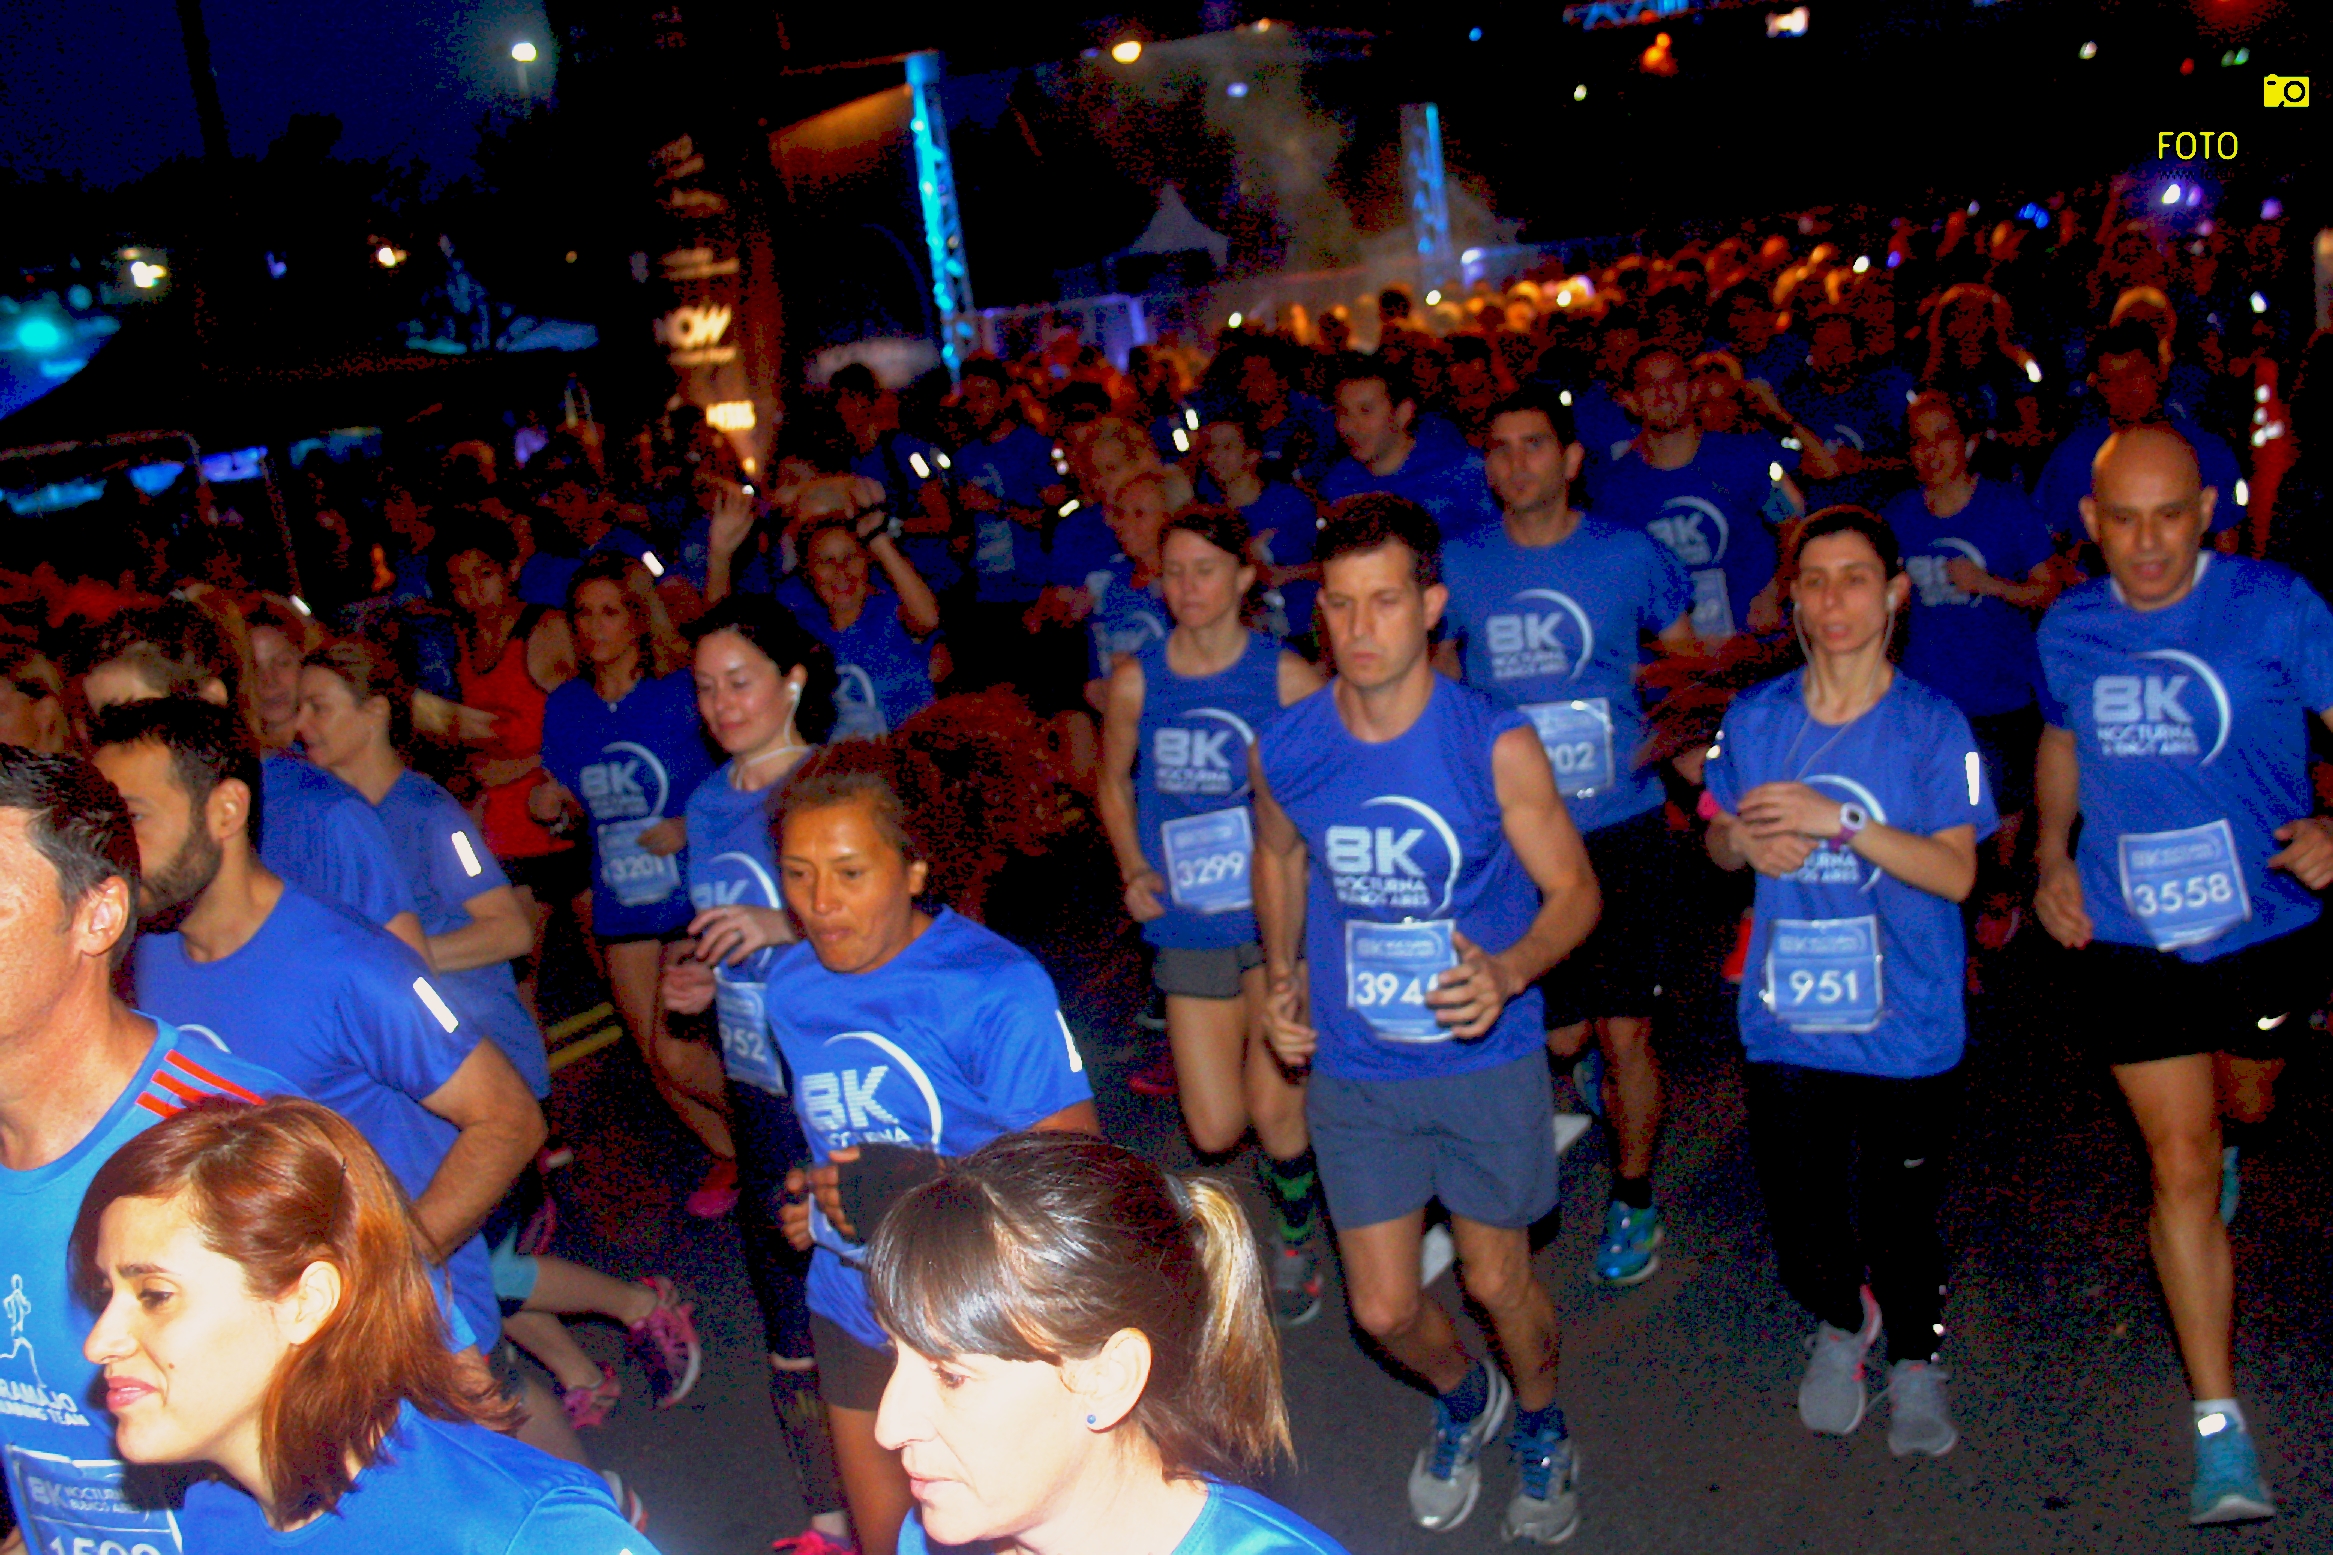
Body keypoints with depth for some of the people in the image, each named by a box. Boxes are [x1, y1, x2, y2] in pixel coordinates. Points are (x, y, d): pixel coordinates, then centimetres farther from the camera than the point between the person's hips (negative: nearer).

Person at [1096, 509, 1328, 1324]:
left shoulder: (1286, 675, -8)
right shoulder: (1136, 680, -1)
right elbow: (1114, 781, 14)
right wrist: (1133, 869, 1)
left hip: (1279, 915, -2)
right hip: (1189, 925, 2)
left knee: (1273, 1111, -4)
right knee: (1215, 1130, 1)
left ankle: (1294, 1244, 27)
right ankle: (1291, 1156, 39)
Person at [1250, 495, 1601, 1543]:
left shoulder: (1496, 745, -17)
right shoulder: (1283, 750, -9)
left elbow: (1573, 887, -8)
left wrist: (1510, 970, -28)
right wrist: (1283, 975, 1)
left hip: (1487, 1056, -2)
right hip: (1354, 1070, 2)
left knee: (1496, 1282, 13)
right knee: (1384, 1311, 9)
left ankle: (1539, 1426, 47)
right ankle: (1462, 1401, 45)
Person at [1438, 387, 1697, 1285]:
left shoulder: (1631, 558, -1)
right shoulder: (1458, 567, 1)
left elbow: (1692, 665, 13)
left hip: (1621, 827, -1)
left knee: (1624, 1036, 1)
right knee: (1558, 1036, 8)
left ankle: (1633, 1196, 24)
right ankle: (1594, 1076, 45)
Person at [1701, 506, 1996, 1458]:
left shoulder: (1932, 727, -7)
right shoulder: (1755, 719, 1)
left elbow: (1956, 873, -14)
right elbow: (1718, 842, 11)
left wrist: (1842, 822, -25)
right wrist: (1747, 842, -12)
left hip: (1905, 1028, -2)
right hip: (1786, 1022, 2)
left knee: (1898, 1220, 6)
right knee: (1799, 1226, 10)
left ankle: (1915, 1359, 38)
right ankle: (1840, 1323, 44)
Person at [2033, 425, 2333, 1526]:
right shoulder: (2067, 630, -1)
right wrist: (2051, 856, 3)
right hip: (2127, 935, 1)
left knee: (2245, 1102, 26)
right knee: (2180, 1168, -1)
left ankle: (2218, 1144, 66)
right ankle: (2219, 1427, 5)